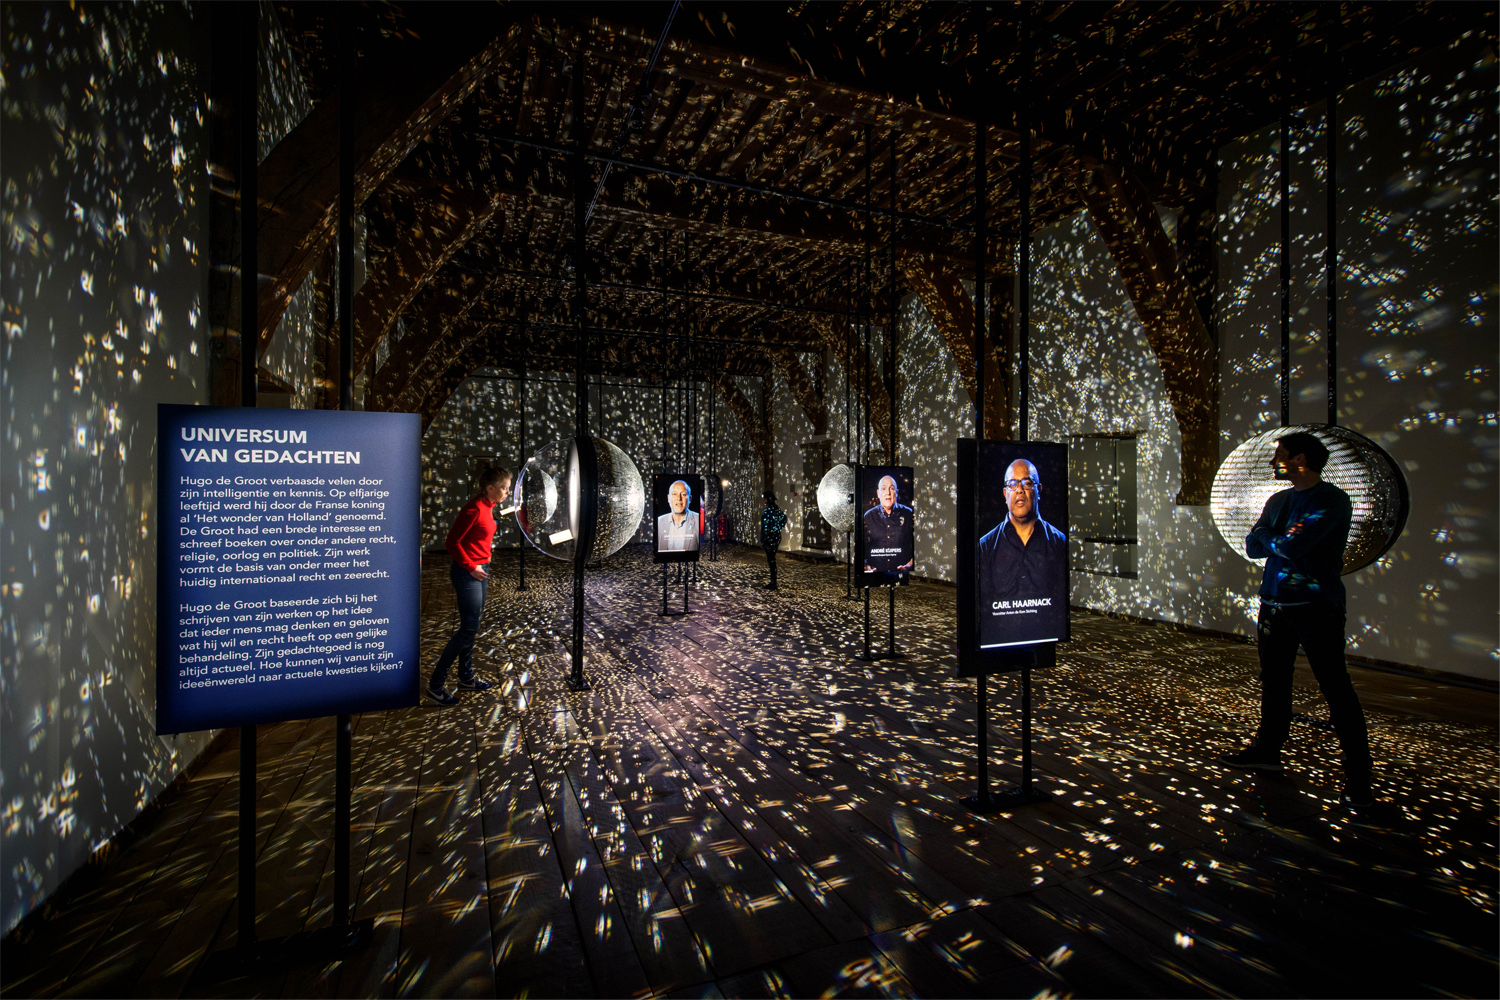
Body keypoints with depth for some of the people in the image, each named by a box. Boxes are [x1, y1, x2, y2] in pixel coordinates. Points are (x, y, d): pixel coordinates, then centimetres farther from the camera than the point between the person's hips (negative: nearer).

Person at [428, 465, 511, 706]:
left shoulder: (488, 507, 9)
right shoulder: (474, 509, -20)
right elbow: (452, 542, -19)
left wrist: (482, 566, 16)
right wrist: (470, 567, -16)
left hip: (480, 570, 10)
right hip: (468, 573, -10)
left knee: (472, 626, 16)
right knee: (469, 629, -6)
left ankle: (466, 677, 28)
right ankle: (436, 683, 5)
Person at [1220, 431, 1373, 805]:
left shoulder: (1332, 501, -10)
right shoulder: (1277, 501, 13)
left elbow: (1291, 545, -20)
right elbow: (1252, 546, 7)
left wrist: (1269, 537, -1)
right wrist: (1283, 540, -10)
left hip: (1316, 606, -7)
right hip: (1274, 602, 7)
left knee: (1336, 688, -3)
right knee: (1273, 681, 15)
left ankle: (1358, 776, 7)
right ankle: (1268, 749, 27)